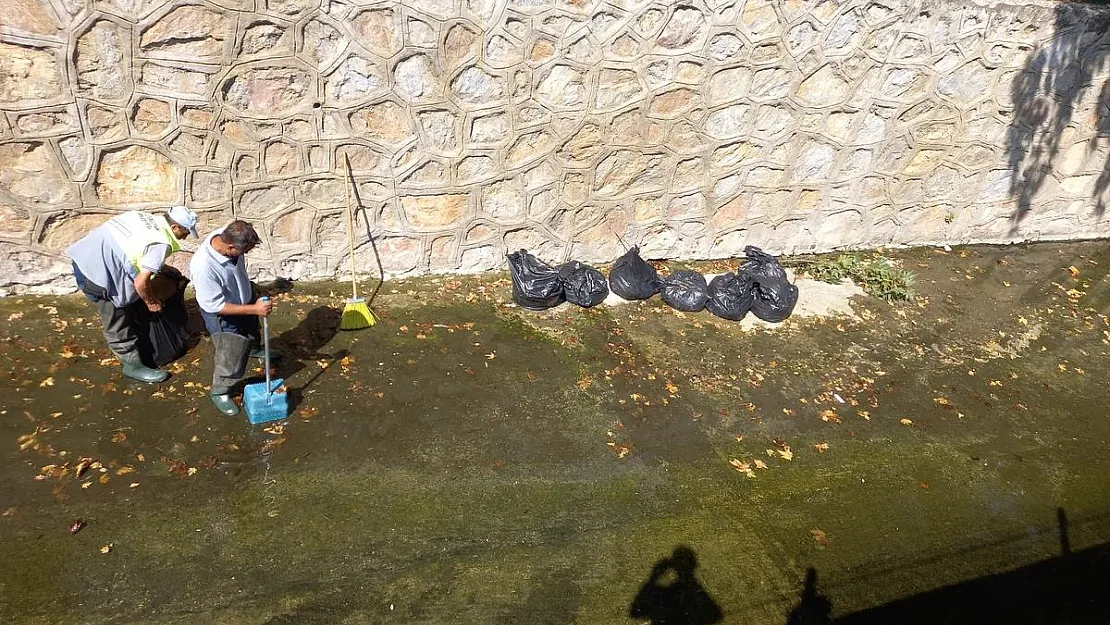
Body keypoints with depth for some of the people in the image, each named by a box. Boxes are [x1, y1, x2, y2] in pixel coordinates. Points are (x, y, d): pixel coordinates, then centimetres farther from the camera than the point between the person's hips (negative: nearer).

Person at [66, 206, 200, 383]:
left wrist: (164, 268, 27)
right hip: (98, 273, -10)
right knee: (118, 323, 5)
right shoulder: (162, 244, -15)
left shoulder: (148, 219, 10)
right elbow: (140, 283, -16)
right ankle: (133, 366, 18)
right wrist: (151, 302, 2)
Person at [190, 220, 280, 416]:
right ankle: (219, 392, 29)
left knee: (252, 327, 33)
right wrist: (254, 309, -35)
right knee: (230, 354, 3)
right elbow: (215, 305, -33)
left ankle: (254, 349, 66)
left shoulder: (228, 234, -26)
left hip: (244, 295, 7)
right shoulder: (203, 267, -44)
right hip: (223, 312, -7)